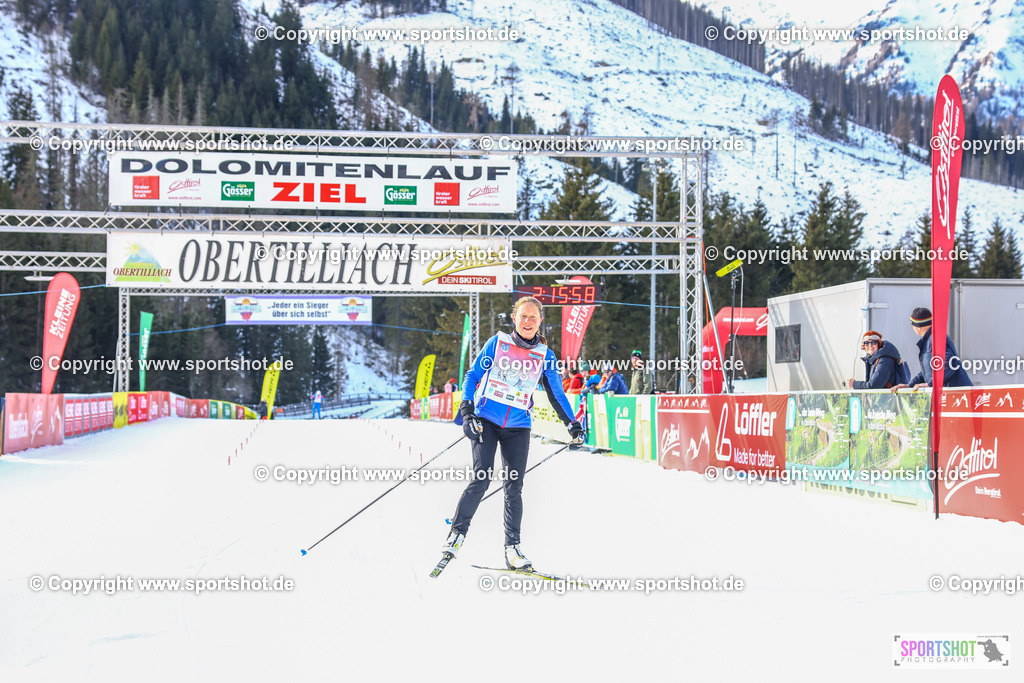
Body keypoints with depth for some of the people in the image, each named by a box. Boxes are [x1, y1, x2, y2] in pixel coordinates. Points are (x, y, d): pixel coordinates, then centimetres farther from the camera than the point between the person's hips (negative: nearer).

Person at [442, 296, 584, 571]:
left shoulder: (545, 356, 7)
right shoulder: (497, 343, 3)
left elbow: (556, 394, 16)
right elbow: (473, 375, 5)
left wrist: (572, 424, 9)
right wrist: (467, 409, -8)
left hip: (518, 428, 2)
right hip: (486, 421, -2)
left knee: (514, 487, -3)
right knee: (481, 478, -14)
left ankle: (512, 548, 3)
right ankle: (456, 534, -4)